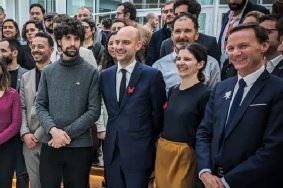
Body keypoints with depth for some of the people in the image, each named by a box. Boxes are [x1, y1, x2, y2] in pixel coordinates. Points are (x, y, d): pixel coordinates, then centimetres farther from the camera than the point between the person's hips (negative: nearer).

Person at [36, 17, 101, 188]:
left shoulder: (91, 73, -3)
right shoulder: (48, 72, 6)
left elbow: (94, 111, -8)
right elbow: (40, 106, 4)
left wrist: (67, 133, -14)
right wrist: (53, 130, -14)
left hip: (80, 145, -2)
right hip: (50, 144, 2)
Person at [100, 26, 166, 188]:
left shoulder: (152, 75, -10)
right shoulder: (105, 75, 6)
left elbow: (160, 113, -3)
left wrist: (148, 141, 5)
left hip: (139, 152, -4)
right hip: (111, 150, 4)